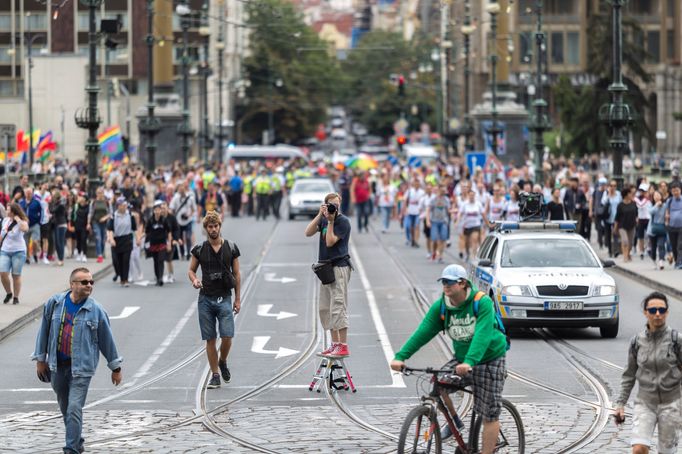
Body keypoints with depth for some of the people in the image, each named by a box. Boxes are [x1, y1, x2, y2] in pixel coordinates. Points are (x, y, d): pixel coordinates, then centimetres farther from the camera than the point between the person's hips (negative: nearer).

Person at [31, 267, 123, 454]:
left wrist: (116, 368, 9)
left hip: (81, 368, -3)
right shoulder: (54, 304, 0)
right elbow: (44, 331, 9)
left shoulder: (96, 310, -4)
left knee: (74, 408, -13)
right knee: (65, 408, 16)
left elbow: (107, 339, 4)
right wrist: (40, 359, 11)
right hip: (57, 366, 3)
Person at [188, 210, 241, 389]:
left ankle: (223, 362, 19)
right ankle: (215, 376, 9)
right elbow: (191, 270, 14)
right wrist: (194, 280, -10)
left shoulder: (231, 248, 4)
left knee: (227, 337, -10)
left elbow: (237, 274, 8)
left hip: (224, 299, -1)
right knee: (210, 339, 1)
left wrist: (238, 299, 5)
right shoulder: (199, 249, 4)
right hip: (206, 299, 1)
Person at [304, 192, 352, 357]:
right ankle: (335, 344, 19)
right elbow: (308, 232, 0)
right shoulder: (324, 219, 13)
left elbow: (330, 242, -16)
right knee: (325, 308, 11)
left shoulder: (343, 221, -9)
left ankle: (343, 346, -12)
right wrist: (320, 216, -7)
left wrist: (330, 221, -17)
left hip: (339, 267, -8)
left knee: (338, 307, -12)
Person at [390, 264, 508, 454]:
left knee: (490, 414, -5)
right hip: (461, 358, 5)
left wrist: (469, 362, -49)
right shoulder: (441, 306, -9)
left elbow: (482, 335, -34)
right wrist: (400, 356, -27)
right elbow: (423, 332, -15)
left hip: (490, 359, -5)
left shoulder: (483, 303, -23)